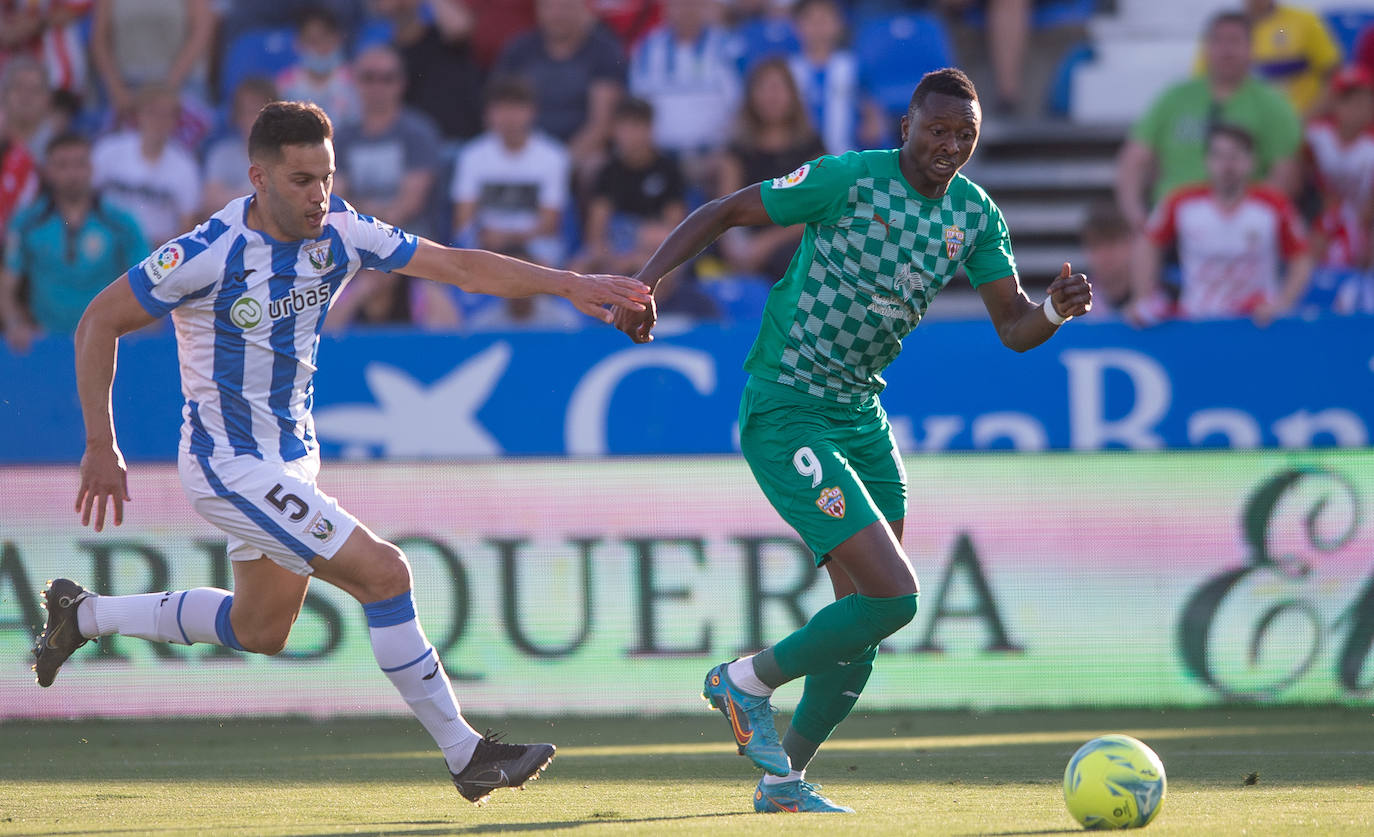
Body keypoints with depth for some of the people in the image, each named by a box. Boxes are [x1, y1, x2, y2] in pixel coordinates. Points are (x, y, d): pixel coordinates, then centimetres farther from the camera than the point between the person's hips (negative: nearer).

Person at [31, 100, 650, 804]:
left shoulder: (340, 233, -7)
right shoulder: (210, 253, -23)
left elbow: (459, 266, -3)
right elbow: (99, 323, -15)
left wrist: (567, 284, -12)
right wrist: (100, 449, -15)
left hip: (293, 455, 8)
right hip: (231, 467, -8)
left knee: (260, 630, 24)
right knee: (383, 573, -17)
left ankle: (83, 615, 40)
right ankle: (465, 755, -8)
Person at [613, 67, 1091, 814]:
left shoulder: (975, 215, 3)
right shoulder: (848, 179, -16)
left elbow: (1014, 328, 4)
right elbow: (721, 213, -10)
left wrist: (1057, 310, -19)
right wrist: (646, 281, -22)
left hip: (861, 417, 8)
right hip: (786, 415, -8)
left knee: (864, 617, 12)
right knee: (892, 597, -18)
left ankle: (786, 778, 28)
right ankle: (748, 682, 4)